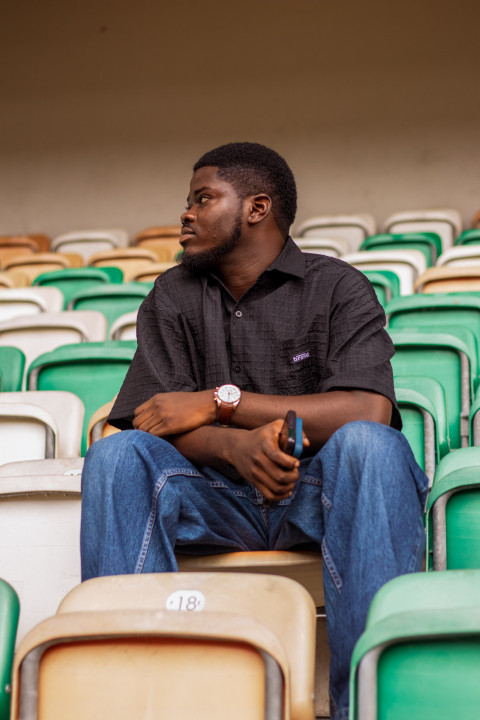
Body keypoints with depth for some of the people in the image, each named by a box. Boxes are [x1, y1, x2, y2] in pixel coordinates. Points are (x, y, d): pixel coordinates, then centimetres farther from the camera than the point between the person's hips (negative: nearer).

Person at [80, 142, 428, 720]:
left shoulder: (337, 288, 0)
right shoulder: (172, 297, 11)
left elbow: (369, 411, -17)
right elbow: (161, 421, -1)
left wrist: (220, 401, -15)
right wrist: (238, 445, -24)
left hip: (320, 493, -2)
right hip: (220, 496, 3)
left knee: (370, 446, -35)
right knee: (116, 456, -25)